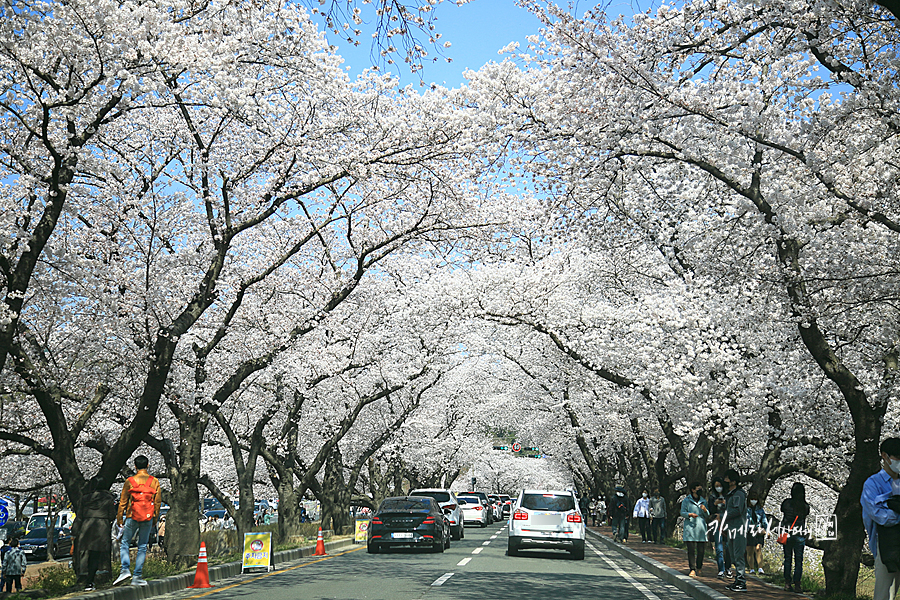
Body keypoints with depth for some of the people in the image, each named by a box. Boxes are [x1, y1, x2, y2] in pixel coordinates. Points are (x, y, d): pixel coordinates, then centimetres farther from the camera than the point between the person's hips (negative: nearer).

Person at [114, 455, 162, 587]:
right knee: (142, 547, 7)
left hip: (133, 517, -2)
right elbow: (157, 502, 7)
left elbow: (123, 501, 2)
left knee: (124, 543, 10)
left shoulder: (129, 481, -2)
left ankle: (125, 570, -9)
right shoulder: (154, 481, 3)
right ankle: (137, 577, 3)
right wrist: (155, 518, 18)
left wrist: (119, 518, 12)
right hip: (148, 518, 2)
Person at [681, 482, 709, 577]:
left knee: (701, 549, 1)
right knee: (691, 549, -7)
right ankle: (692, 569, -3)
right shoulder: (686, 500, 6)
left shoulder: (703, 501, 17)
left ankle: (699, 568, 19)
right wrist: (689, 514, -17)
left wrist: (705, 510, -4)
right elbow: (682, 512, 3)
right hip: (690, 527, -3)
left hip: (701, 527, 3)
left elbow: (707, 516, 18)